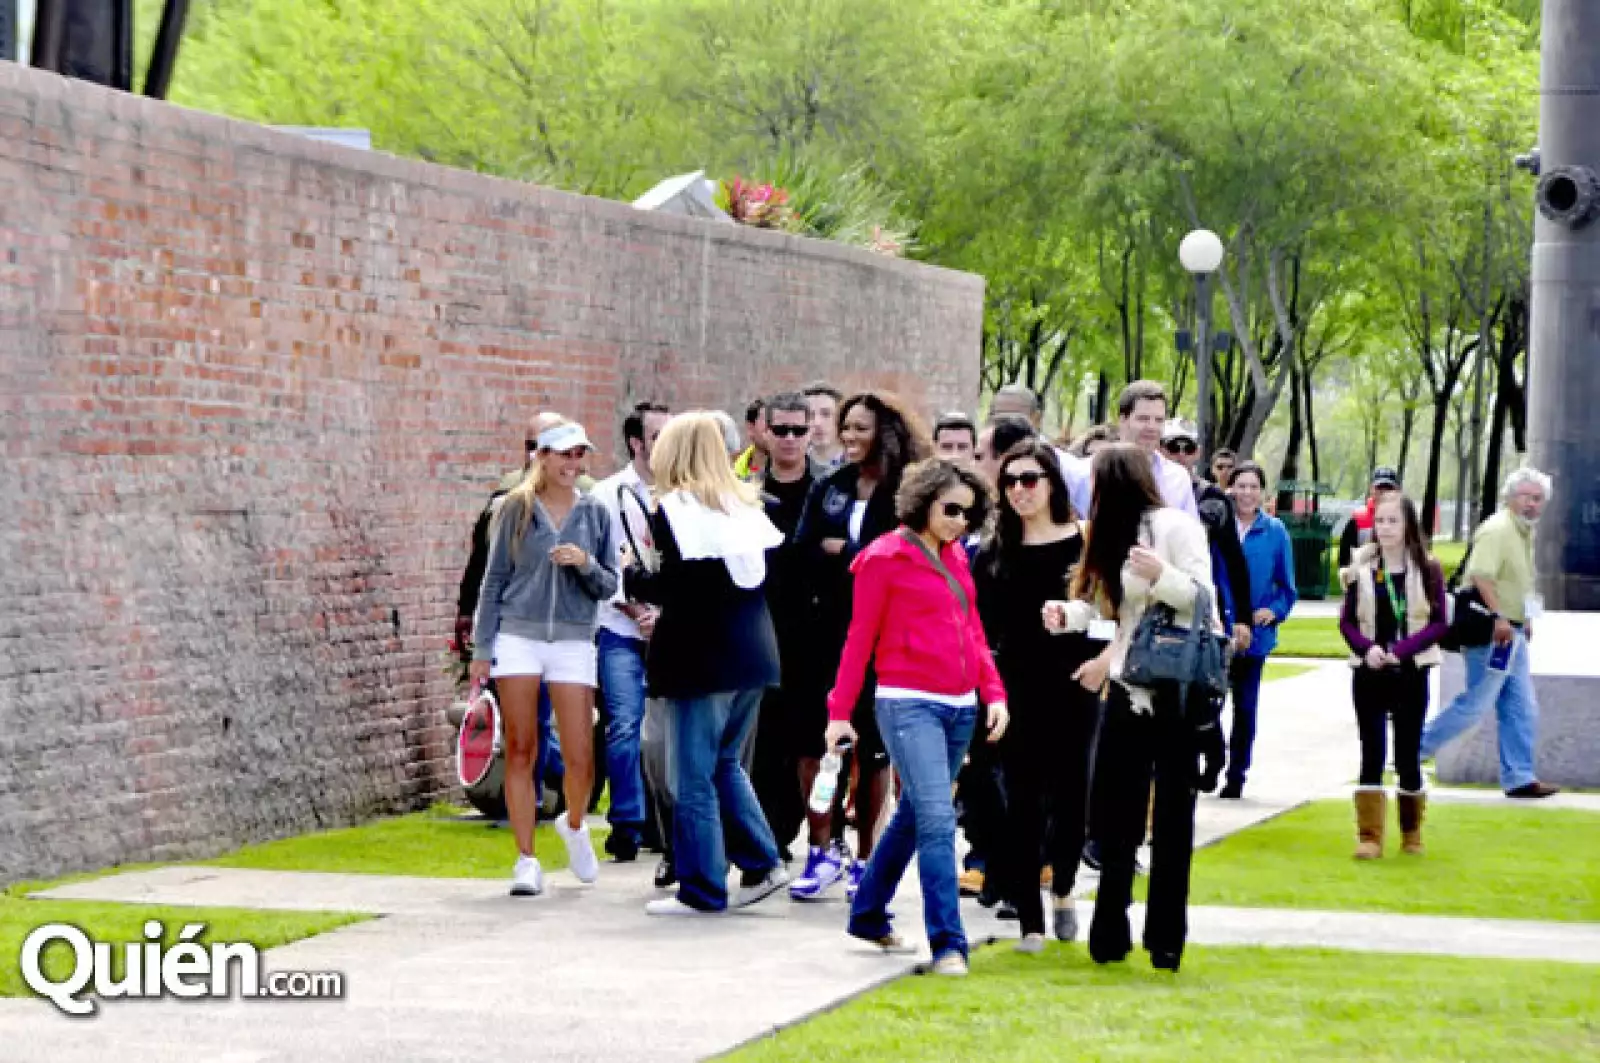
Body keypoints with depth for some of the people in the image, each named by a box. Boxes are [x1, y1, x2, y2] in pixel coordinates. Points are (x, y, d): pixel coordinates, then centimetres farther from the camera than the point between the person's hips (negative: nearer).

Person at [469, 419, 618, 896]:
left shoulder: (595, 513, 8)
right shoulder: (517, 509, 5)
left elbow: (608, 587, 9)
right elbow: (494, 580, 8)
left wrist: (586, 565, -12)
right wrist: (482, 648, 4)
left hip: (573, 642, 1)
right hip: (518, 638, -1)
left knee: (581, 758, -4)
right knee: (520, 751, -1)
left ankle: (574, 825, 27)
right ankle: (526, 860, 5)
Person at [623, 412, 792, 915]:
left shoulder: (673, 508, -10)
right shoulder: (745, 504, 11)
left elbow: (677, 587, -17)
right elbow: (771, 573, 11)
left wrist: (633, 578, 1)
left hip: (702, 656, -8)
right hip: (753, 654, 8)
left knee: (694, 777, 0)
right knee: (725, 764, 20)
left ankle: (702, 889, 3)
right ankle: (762, 863, 14)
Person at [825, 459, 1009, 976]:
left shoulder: (955, 556, 15)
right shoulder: (885, 558, -5)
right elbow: (860, 637, -3)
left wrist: (993, 692, 9)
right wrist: (840, 710, -3)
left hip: (960, 705, 7)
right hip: (908, 703, -7)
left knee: (914, 815, 15)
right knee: (937, 821, -15)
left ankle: (868, 914, 30)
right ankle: (948, 943, -17)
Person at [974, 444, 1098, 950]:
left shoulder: (1084, 544, 0)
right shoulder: (994, 553, 6)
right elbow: (981, 628, 6)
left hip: (1073, 686, -1)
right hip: (1016, 691, 1)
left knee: (1070, 793, 3)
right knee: (1023, 802, 0)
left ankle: (1062, 890, 30)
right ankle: (1030, 919, 4)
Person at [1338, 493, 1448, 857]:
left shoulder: (1427, 569, -2)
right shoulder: (1362, 568, 3)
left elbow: (1439, 623, -4)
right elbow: (1347, 621, 5)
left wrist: (1400, 650, -16)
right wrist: (1366, 648, -15)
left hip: (1411, 673, -1)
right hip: (1369, 673, 1)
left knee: (1408, 755, 6)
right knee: (1372, 753, -2)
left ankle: (1411, 834, 20)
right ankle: (1369, 837, -2)